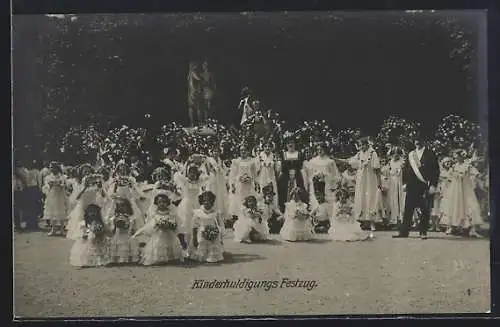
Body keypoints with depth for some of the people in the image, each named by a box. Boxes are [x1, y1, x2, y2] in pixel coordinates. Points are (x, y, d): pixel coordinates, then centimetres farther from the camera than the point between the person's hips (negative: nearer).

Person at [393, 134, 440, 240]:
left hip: (425, 186, -3)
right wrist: (405, 182, 5)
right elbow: (405, 169, 15)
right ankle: (404, 231, 4)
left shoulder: (430, 154, 2)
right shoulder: (411, 154, 13)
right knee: (408, 208, 2)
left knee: (425, 210, 1)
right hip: (412, 185, 3)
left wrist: (433, 185, -10)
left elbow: (436, 170, -3)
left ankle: (423, 232, 10)